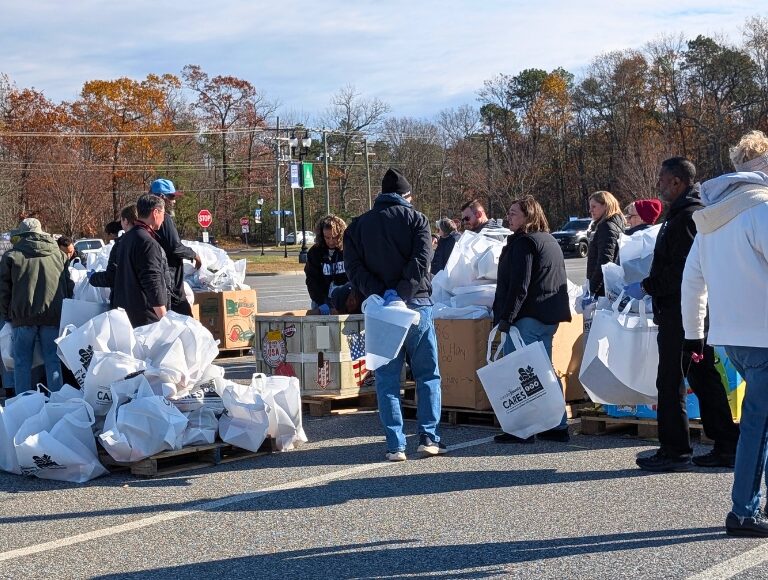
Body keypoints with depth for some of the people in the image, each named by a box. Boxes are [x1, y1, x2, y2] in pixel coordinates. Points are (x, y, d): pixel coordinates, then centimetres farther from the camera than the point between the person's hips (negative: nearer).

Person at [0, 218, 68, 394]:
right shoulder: (57, 254, 9)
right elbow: (66, 286, 18)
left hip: (23, 315, -2)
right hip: (52, 315, 2)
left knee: (22, 361, 5)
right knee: (53, 360, 8)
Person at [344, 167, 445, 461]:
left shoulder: (358, 225, 11)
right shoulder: (416, 219, 3)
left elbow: (353, 268, -2)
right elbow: (421, 261, -13)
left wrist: (381, 294, -11)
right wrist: (399, 293, -17)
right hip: (416, 303, -2)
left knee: (387, 379, 6)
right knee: (427, 374, 10)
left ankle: (395, 445, 3)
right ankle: (428, 436, 6)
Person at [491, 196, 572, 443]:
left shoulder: (524, 243, -12)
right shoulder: (551, 241, 19)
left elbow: (519, 285, -19)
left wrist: (506, 317, -18)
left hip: (527, 318, -10)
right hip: (550, 317, 10)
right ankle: (558, 426, 17)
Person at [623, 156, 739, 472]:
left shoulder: (687, 217, -15)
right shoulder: (689, 212, 18)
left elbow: (680, 270, -22)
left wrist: (646, 286, -14)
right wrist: (650, 285, 17)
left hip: (679, 313, -10)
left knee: (670, 382, -5)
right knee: (704, 378, 12)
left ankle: (674, 451, -1)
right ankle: (726, 447, 15)